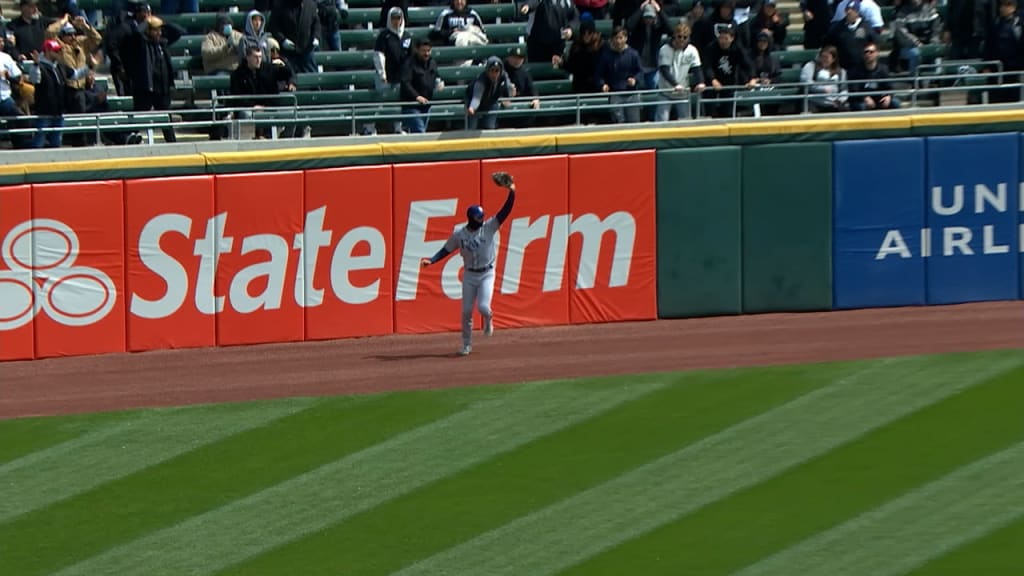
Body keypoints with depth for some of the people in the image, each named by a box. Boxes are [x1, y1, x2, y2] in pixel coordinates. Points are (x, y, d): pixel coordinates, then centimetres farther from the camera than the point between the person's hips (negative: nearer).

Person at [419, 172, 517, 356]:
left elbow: (504, 212, -16)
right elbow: (446, 250, 3)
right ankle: (467, 344, 16)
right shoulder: (459, 234, -5)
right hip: (470, 275, 2)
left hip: (487, 274, -2)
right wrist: (431, 260, -11)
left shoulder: (489, 227, -8)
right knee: (466, 311, 2)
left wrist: (511, 193, -28)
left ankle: (488, 319, 21)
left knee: (483, 306, -17)